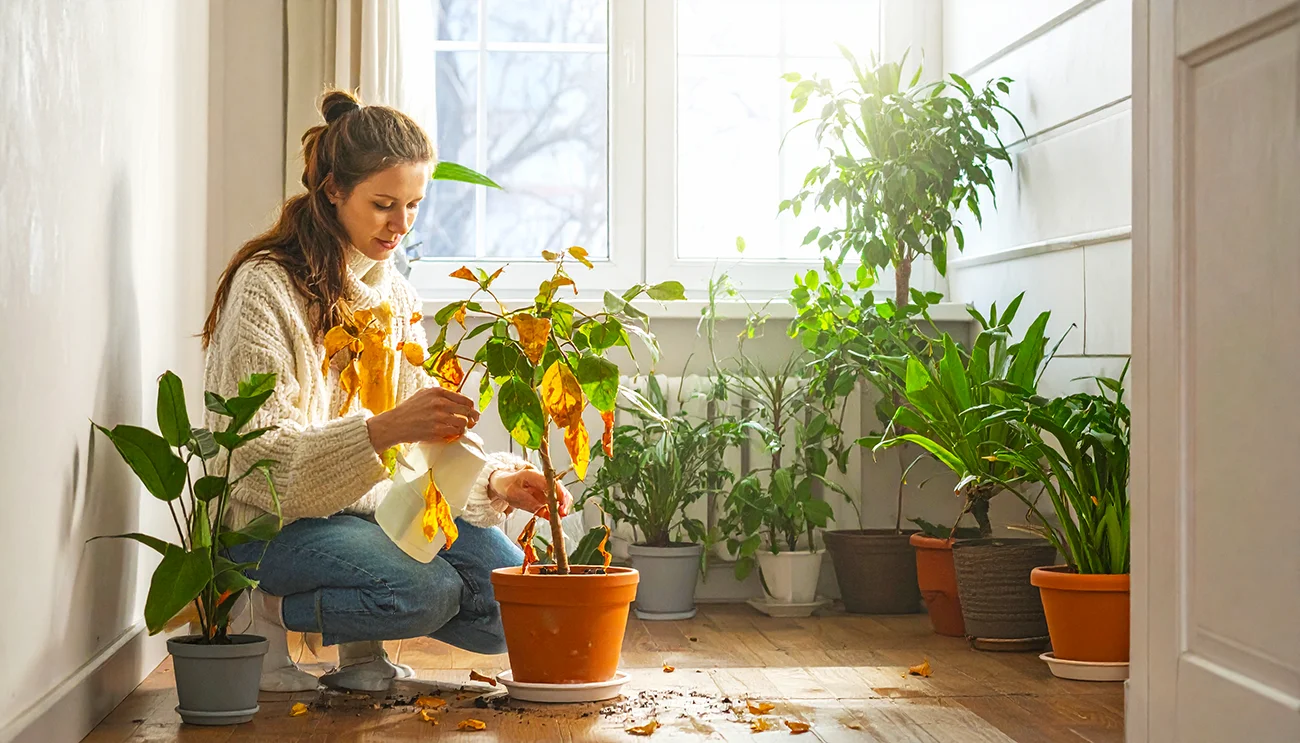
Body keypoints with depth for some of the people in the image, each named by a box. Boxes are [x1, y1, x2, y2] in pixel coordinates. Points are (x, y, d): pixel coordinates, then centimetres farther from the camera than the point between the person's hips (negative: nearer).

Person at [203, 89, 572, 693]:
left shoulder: (396, 297, 10)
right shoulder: (265, 286, -14)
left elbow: (430, 426, 5)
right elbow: (260, 449, -23)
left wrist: (493, 480, -17)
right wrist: (385, 429, -39)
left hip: (378, 508, 7)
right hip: (274, 522, -7)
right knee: (429, 591, -30)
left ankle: (361, 644, 9)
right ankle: (268, 619, -6)